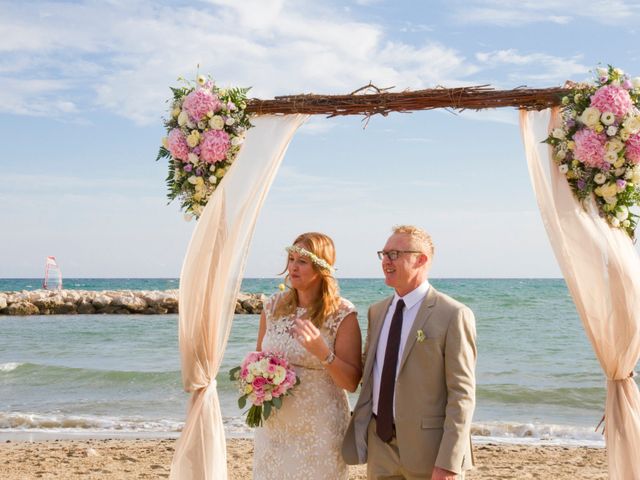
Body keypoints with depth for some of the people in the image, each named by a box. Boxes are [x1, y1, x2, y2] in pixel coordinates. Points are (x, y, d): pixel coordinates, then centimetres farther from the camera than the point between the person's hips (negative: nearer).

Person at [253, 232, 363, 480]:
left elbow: (351, 382, -12)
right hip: (273, 425, 4)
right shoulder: (273, 306, 2)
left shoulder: (342, 315, -11)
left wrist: (321, 350, -27)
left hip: (318, 431, -4)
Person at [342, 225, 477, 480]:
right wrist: (360, 434, 8)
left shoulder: (453, 315, -10)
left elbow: (462, 394, -13)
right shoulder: (377, 311, 10)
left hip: (427, 449, -6)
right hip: (380, 444, 6)